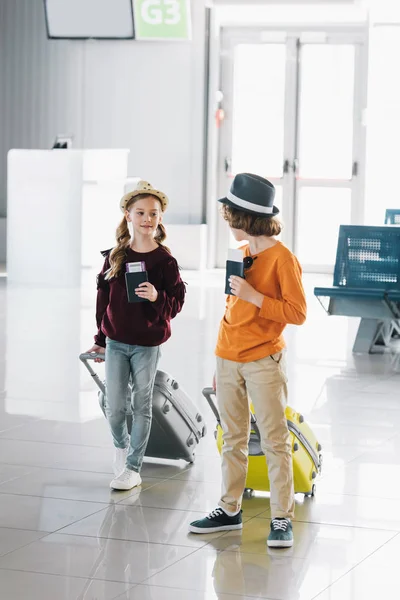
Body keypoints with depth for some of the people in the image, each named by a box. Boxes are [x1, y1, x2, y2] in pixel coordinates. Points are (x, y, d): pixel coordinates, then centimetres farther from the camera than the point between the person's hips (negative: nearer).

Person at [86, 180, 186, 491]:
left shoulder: (165, 260, -7)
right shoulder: (115, 256, 1)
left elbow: (177, 302, -4)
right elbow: (103, 298, 8)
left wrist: (158, 297, -25)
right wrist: (100, 340, 10)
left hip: (148, 345, -2)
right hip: (116, 343, 2)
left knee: (142, 407, 7)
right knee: (115, 408, 2)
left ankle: (133, 468, 17)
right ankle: (121, 445, 33)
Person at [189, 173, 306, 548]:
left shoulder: (282, 258, -9)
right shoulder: (243, 254, 12)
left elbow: (297, 313, -12)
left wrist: (254, 296, -20)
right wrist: (221, 363, 16)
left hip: (263, 363, -7)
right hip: (228, 359, 7)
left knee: (274, 440, -4)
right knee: (233, 439, 12)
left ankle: (282, 519, 0)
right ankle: (230, 510, 20)